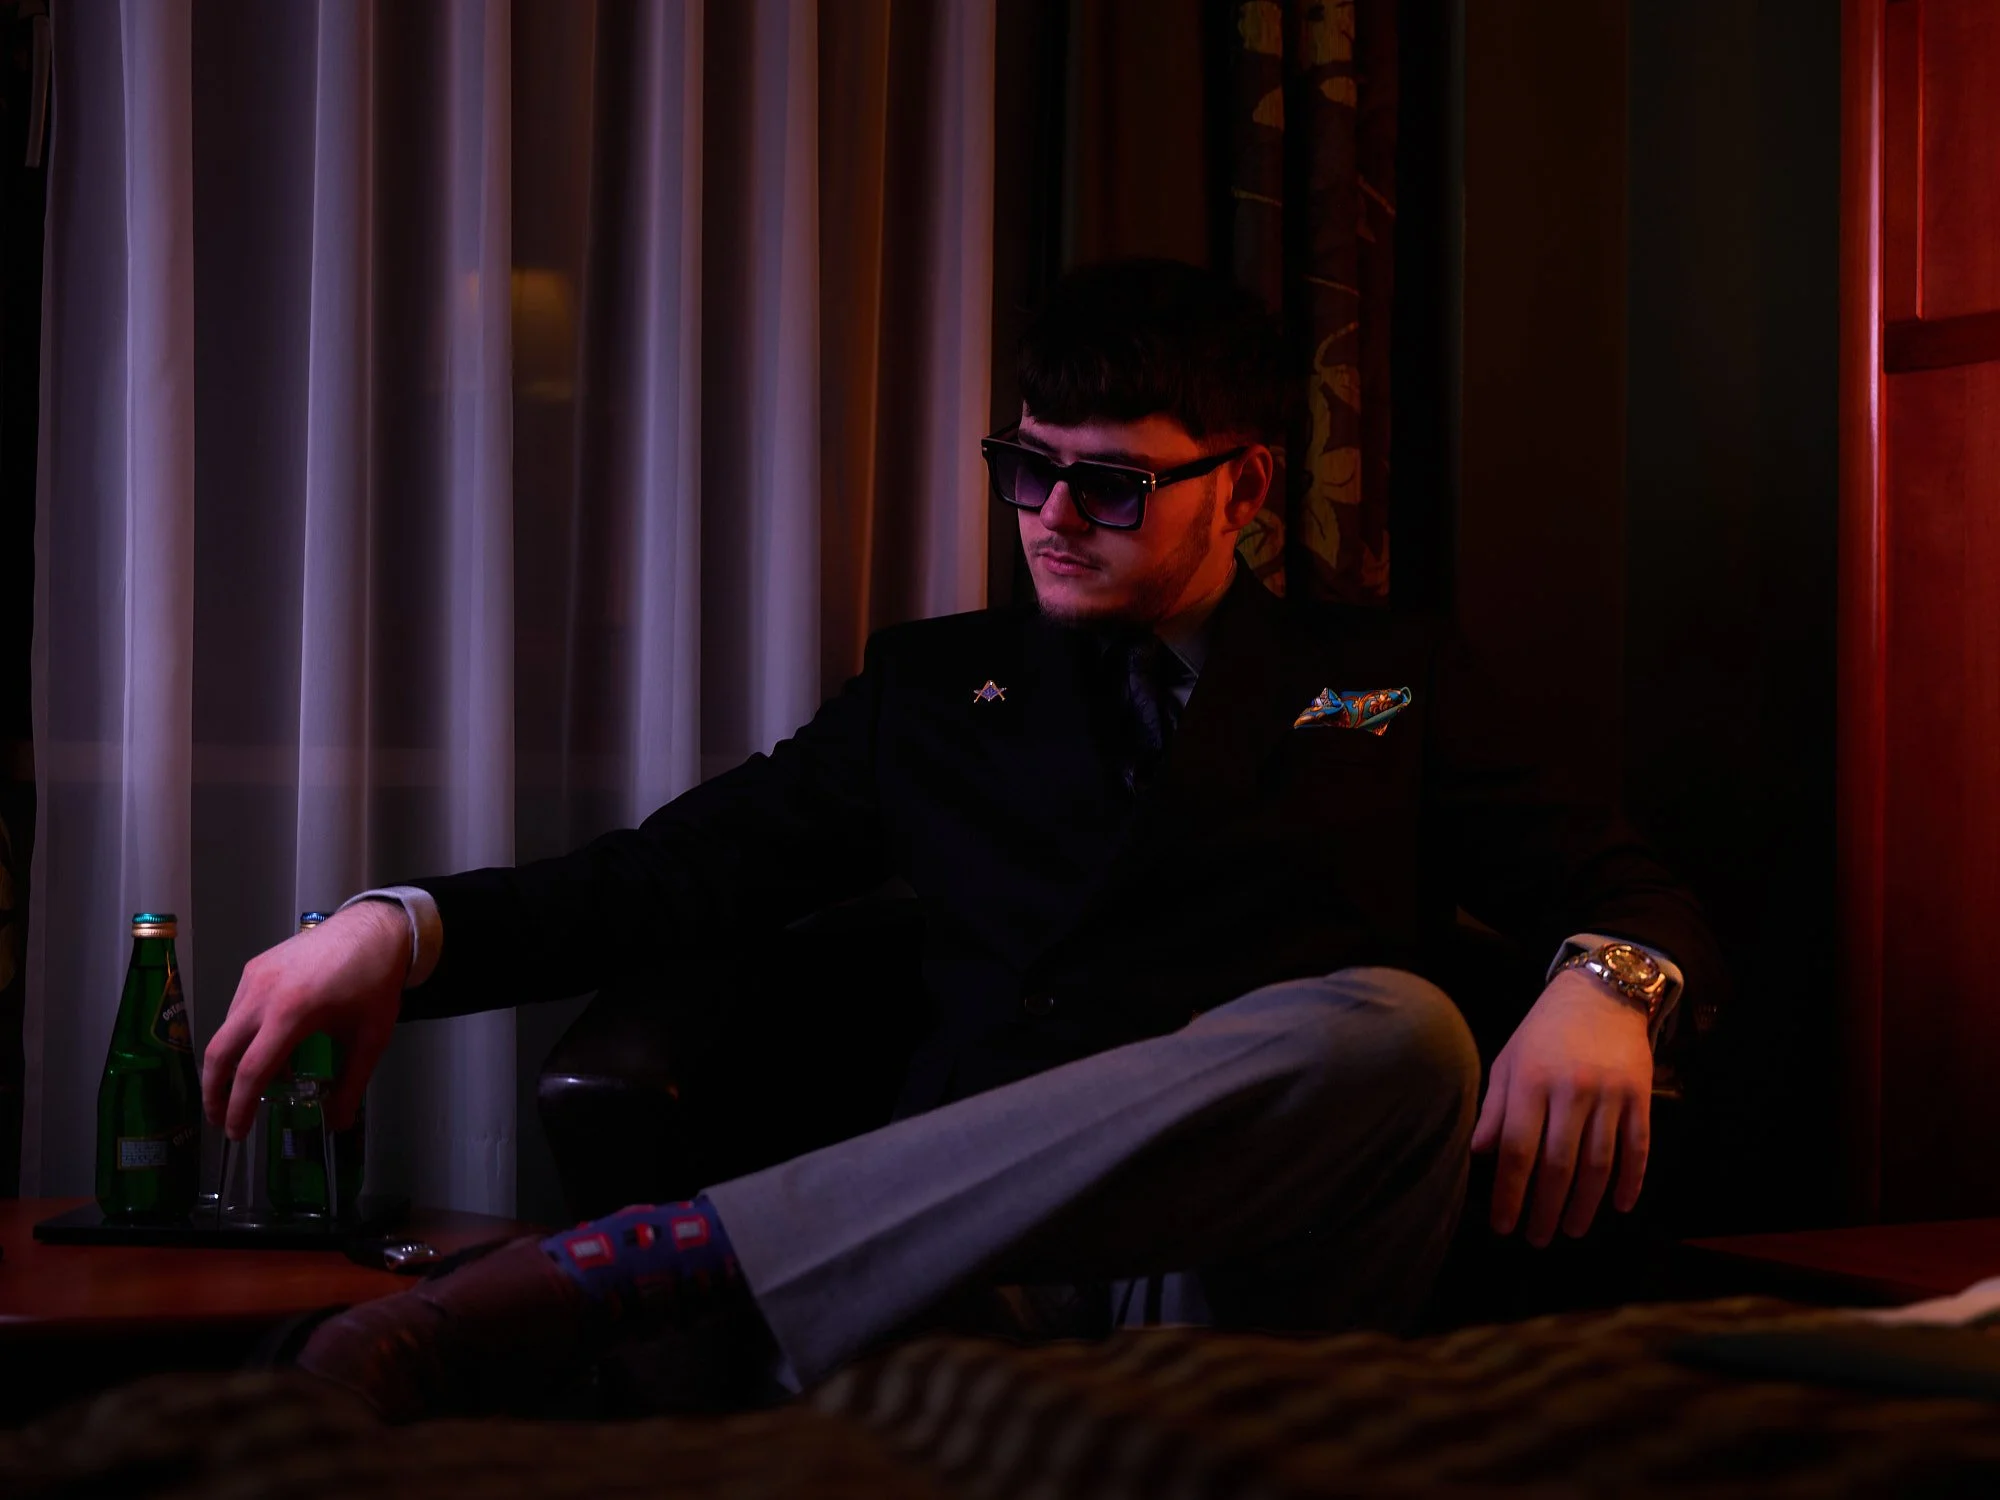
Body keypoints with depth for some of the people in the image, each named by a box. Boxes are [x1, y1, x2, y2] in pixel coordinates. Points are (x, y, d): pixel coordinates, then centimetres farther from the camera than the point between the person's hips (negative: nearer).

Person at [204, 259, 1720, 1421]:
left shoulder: (1391, 682, 21)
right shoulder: (940, 686, 24)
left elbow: (1627, 892, 15)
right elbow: (673, 874, 16)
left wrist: (1607, 988, -11)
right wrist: (403, 929, -3)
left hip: (1260, 1275, 1)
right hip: (969, 1249, 0)